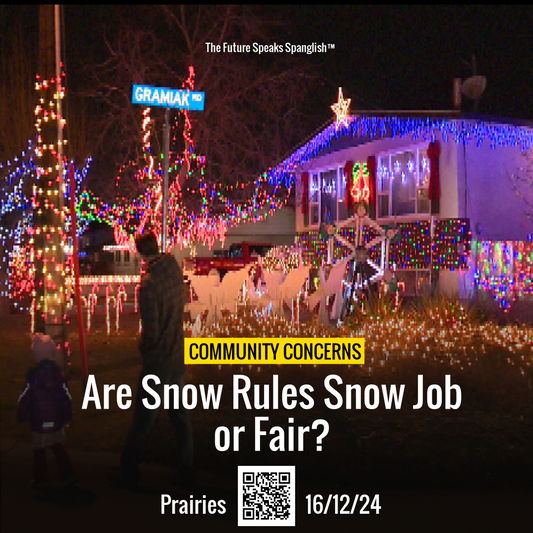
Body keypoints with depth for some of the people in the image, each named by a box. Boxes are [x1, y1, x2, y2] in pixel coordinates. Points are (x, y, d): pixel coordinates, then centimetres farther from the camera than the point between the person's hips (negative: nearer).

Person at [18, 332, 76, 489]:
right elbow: (66, 398, 0)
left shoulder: (33, 374, -14)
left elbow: (25, 398, -10)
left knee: (39, 449, 11)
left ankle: (41, 479, 17)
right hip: (56, 420, 3)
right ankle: (68, 475, 14)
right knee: (58, 446, 17)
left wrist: (22, 416, 3)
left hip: (38, 420, -3)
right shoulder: (58, 373, -4)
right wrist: (67, 416, 10)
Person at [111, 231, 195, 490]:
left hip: (158, 361, -6)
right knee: (180, 414, 16)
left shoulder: (148, 287, -25)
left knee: (143, 419, 8)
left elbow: (151, 332, -22)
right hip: (178, 356, 6)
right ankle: (186, 472, 26)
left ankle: (128, 473, 24)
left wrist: (143, 346, 0)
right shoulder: (173, 265, -6)